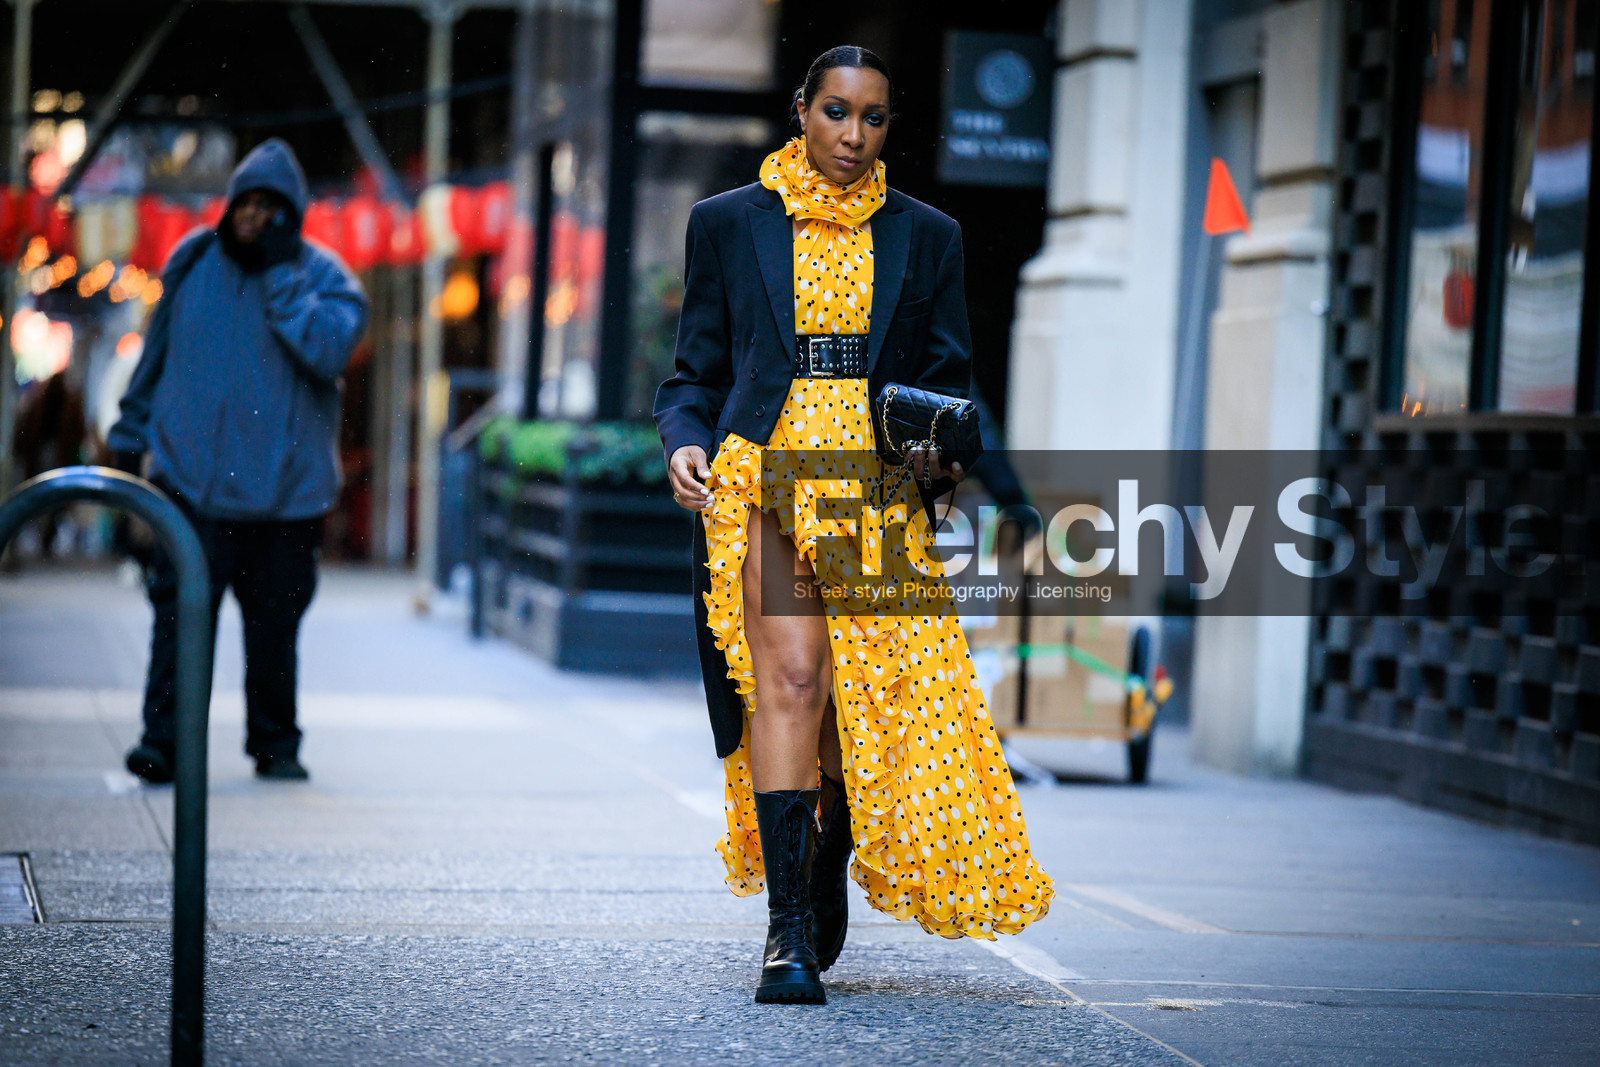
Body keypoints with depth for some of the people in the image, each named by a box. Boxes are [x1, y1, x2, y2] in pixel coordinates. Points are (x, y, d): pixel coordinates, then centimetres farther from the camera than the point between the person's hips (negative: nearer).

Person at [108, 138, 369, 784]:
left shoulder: (323, 277, 1)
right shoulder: (192, 262, 9)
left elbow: (330, 350, -18)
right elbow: (156, 355, 19)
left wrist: (282, 273, -17)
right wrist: (129, 437, 22)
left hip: (286, 488, -1)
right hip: (194, 482, 1)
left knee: (274, 626, 5)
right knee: (182, 615, -10)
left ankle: (275, 745, 19)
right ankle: (164, 742, -8)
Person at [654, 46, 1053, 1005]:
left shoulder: (925, 236, 13)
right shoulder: (728, 224, 11)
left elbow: (949, 379, 14)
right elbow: (697, 371, 13)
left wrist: (945, 454, -7)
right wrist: (686, 441, -8)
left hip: (882, 489, 2)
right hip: (767, 475, -2)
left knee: (870, 697, 0)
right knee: (790, 674, -19)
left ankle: (829, 879, 27)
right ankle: (790, 930, -21)